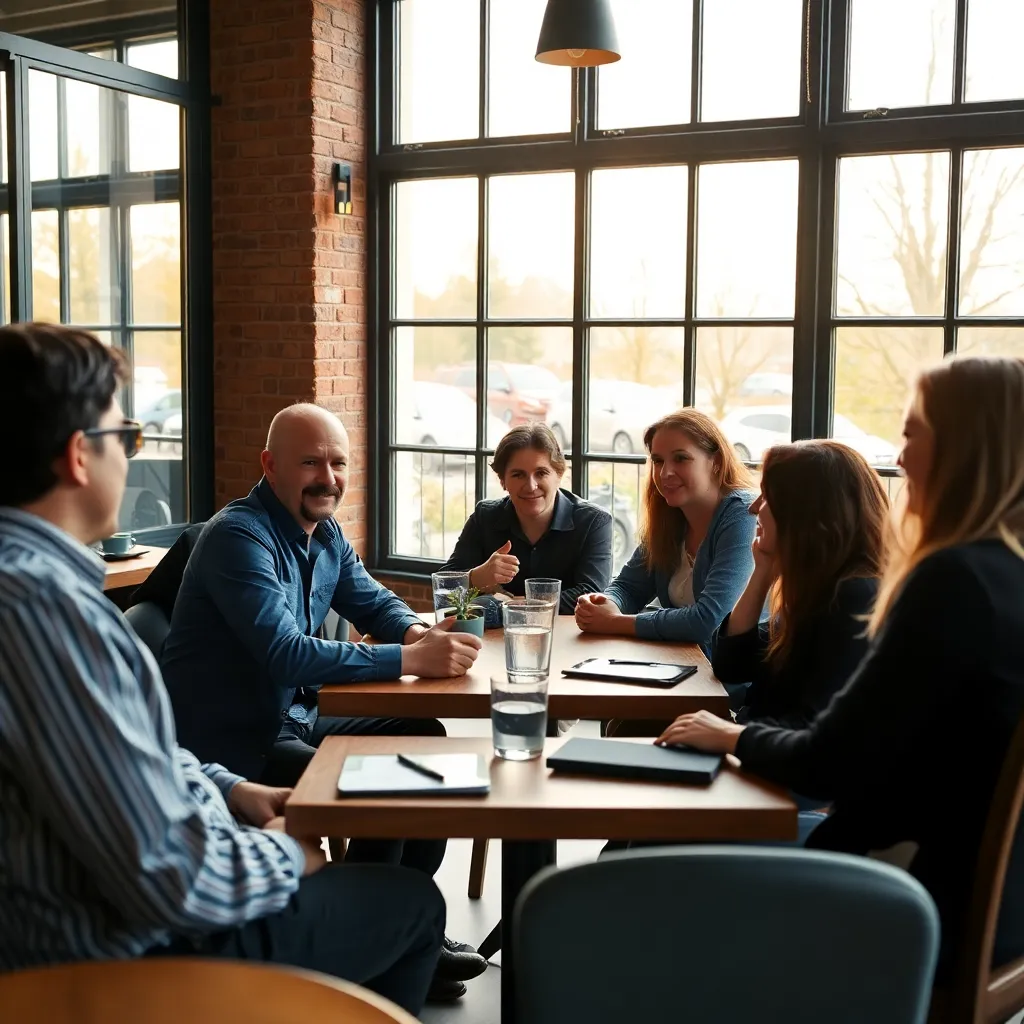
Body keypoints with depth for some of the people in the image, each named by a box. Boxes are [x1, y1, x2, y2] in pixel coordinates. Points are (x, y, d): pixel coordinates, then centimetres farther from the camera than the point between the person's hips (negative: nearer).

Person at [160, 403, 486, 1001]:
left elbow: (374, 602, 15)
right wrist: (411, 659, -34)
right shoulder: (239, 536, -22)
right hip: (236, 745, -9)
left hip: (297, 718, 9)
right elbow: (287, 655, -32)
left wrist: (418, 631, -10)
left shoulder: (325, 532, 6)